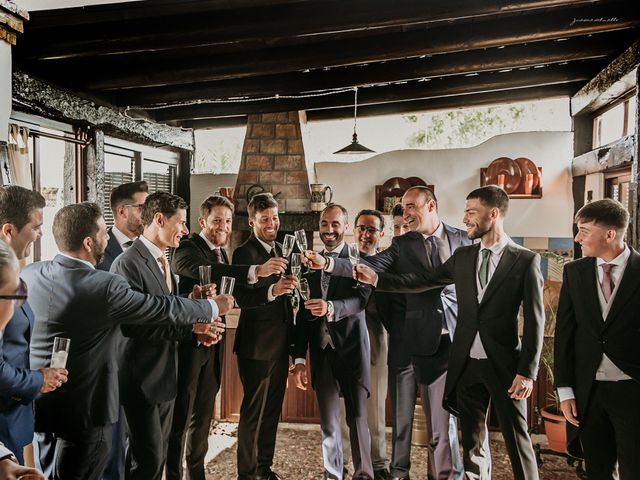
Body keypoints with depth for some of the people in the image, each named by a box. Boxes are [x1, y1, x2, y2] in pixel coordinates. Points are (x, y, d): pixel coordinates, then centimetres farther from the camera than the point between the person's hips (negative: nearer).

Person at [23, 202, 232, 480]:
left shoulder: (29, 274, -6)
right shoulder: (105, 287, -23)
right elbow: (166, 309, -14)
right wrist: (214, 306, 3)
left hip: (36, 402, 6)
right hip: (83, 409, -6)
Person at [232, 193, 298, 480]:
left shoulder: (280, 250, 11)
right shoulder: (244, 253, -12)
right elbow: (242, 298, -25)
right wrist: (272, 290, -40)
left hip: (280, 343, 7)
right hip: (256, 345, -7)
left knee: (272, 410, 16)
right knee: (253, 412, 3)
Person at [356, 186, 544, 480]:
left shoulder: (525, 260, -6)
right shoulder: (462, 256, 8)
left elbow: (534, 321, -8)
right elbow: (422, 280, 9)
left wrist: (527, 372, -12)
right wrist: (377, 278, 0)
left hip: (504, 365, -4)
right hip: (466, 364, 5)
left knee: (517, 441, 4)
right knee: (472, 439, 14)